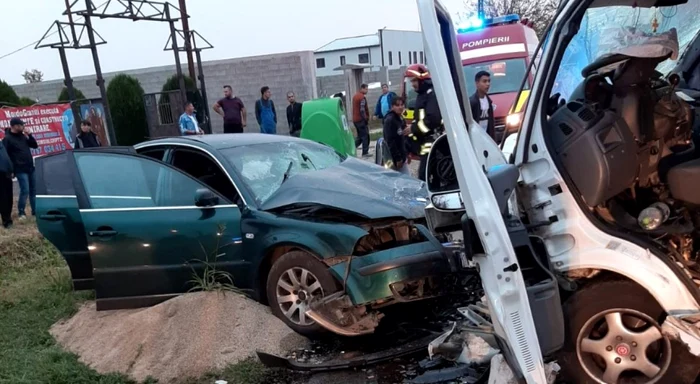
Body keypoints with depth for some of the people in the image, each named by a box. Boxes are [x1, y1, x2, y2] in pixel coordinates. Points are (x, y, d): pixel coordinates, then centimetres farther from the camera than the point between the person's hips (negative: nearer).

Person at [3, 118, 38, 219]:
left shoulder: (22, 136, 13)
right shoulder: (7, 139, -7)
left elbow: (35, 146, 14)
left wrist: (29, 135, 0)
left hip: (30, 168, 7)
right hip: (20, 170, -7)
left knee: (33, 190, 9)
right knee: (25, 190, -11)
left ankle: (35, 210, 17)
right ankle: (21, 212, 1)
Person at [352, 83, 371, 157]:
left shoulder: (355, 96, 15)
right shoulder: (362, 97, -14)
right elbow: (362, 110, -20)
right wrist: (366, 119, -14)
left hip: (355, 119, 9)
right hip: (361, 120, -9)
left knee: (360, 136, 18)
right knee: (365, 136, -1)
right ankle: (365, 153, 1)